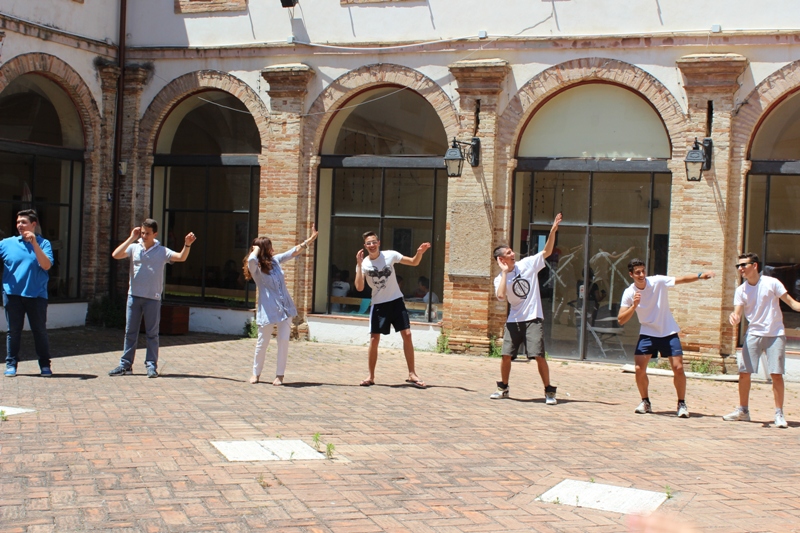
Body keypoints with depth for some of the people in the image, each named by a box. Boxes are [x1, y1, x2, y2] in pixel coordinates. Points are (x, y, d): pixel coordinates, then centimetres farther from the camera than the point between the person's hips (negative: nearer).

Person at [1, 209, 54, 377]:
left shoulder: (43, 243, 0)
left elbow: (46, 265, -13)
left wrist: (34, 243, -19)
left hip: (36, 295, -1)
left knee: (40, 330, 5)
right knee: (14, 331, 6)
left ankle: (45, 365, 13)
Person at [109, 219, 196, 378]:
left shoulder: (162, 251, 2)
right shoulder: (134, 248, 4)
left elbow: (181, 258, -8)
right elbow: (116, 255, -9)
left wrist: (187, 245, -26)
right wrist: (131, 238, -9)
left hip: (153, 298, -2)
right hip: (134, 295, 2)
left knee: (152, 333, 3)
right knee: (130, 331, 6)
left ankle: (151, 365, 8)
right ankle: (125, 365, 12)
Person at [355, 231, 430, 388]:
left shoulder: (390, 255, -7)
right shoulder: (363, 264, -9)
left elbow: (414, 262, 1)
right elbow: (359, 288, -21)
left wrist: (420, 252, -20)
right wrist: (359, 264, -26)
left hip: (396, 301, 1)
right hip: (378, 304, 0)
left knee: (407, 334, -5)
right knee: (374, 339, -2)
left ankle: (412, 374, 3)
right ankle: (371, 376, 9)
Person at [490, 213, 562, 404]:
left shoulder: (527, 264, 2)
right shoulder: (500, 279, 1)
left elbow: (547, 251, 1)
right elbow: (501, 296, -19)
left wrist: (553, 230, -10)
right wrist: (504, 273, -14)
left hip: (533, 319, -2)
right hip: (513, 321, 2)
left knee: (539, 356, -9)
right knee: (506, 355, 0)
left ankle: (549, 391, 1)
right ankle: (503, 388, 20)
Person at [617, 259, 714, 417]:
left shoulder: (658, 282, -12)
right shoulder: (629, 293, -9)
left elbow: (683, 279, -16)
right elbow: (620, 320, -13)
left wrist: (700, 276, -33)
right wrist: (634, 306, -28)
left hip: (669, 332, -1)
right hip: (647, 333, 1)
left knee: (678, 368, -10)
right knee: (639, 369, -10)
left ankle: (681, 404, 6)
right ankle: (645, 402, 12)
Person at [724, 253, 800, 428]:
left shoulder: (771, 283, -7)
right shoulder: (740, 290, 2)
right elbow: (737, 314, -5)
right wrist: (734, 318, -28)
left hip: (775, 335, -3)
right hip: (753, 334, 3)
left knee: (776, 374, -5)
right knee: (744, 372, -1)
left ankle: (779, 414, 7)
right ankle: (743, 410, 14)